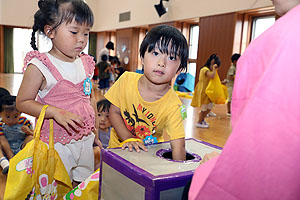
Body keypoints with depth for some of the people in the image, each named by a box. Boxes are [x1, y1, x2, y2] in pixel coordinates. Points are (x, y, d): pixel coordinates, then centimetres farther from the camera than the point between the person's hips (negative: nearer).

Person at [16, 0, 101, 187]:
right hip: (56, 144, -5)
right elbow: (23, 102, -13)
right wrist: (56, 112, -26)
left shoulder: (86, 64, 3)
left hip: (85, 141, 6)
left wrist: (94, 129, 13)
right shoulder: (39, 66, -15)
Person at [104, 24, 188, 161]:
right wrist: (129, 139, -19)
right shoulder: (127, 80, -16)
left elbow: (178, 146, -22)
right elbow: (114, 112, -8)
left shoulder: (173, 106, -23)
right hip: (119, 148, 1)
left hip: (150, 154, -1)